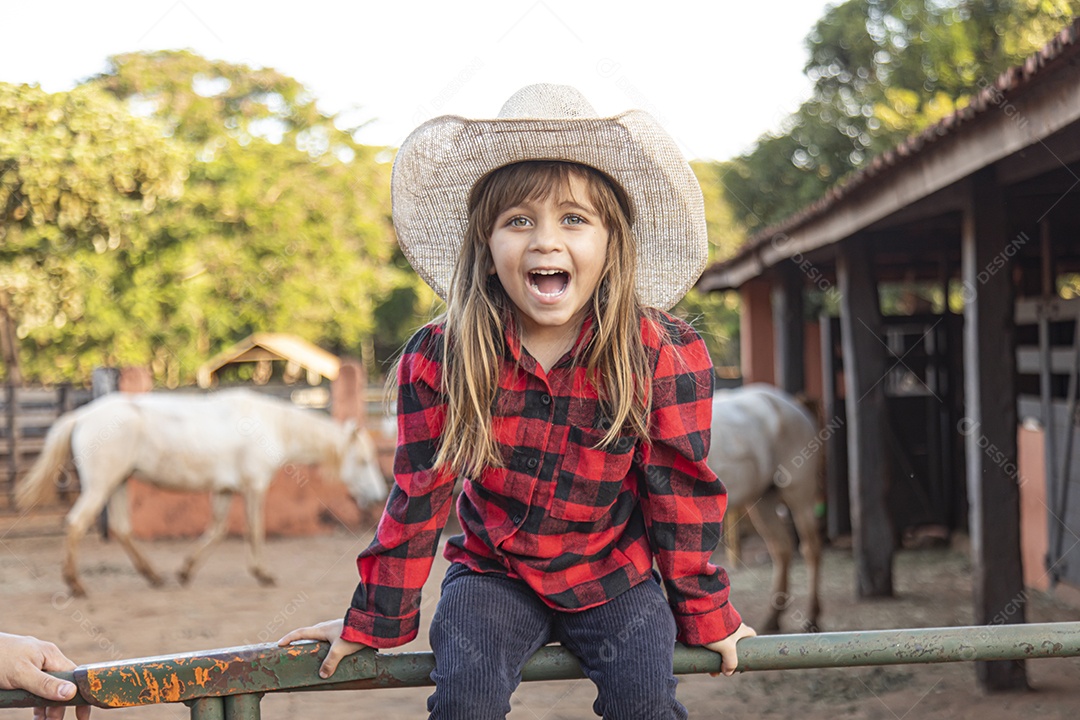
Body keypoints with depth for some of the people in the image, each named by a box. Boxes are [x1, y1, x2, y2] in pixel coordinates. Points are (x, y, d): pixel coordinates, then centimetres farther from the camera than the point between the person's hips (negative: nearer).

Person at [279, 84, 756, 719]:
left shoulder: (666, 357, -15)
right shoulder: (439, 359, -12)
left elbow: (680, 493, -5)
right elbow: (418, 497, -4)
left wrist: (705, 613, 2)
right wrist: (376, 621, 2)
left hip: (612, 577, 0)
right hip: (494, 574, 1)